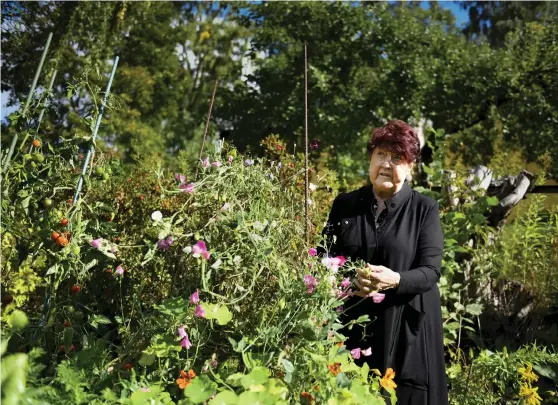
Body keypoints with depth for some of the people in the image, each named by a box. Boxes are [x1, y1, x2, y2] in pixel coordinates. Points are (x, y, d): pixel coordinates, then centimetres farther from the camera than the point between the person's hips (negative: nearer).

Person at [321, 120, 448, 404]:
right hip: (350, 325, 2)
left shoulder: (425, 209, -3)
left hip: (406, 327, -2)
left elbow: (430, 272, -8)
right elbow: (325, 257, 9)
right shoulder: (344, 204, 5)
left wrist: (395, 280, -27)